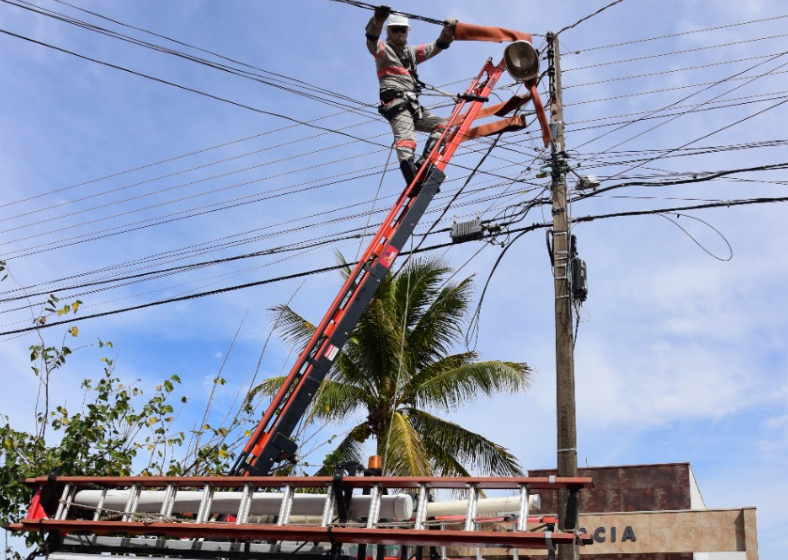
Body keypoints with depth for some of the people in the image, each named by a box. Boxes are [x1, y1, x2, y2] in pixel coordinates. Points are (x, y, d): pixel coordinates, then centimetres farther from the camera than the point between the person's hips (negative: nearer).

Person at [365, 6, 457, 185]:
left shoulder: (412, 52, 27)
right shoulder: (383, 50, 8)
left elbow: (437, 47, 19)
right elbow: (372, 42, -16)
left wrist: (448, 30, -2)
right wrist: (378, 21, -38)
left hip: (413, 106, 8)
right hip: (396, 104, -8)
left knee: (442, 124, 4)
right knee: (406, 140, -25)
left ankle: (423, 164, -14)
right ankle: (413, 181, -44)